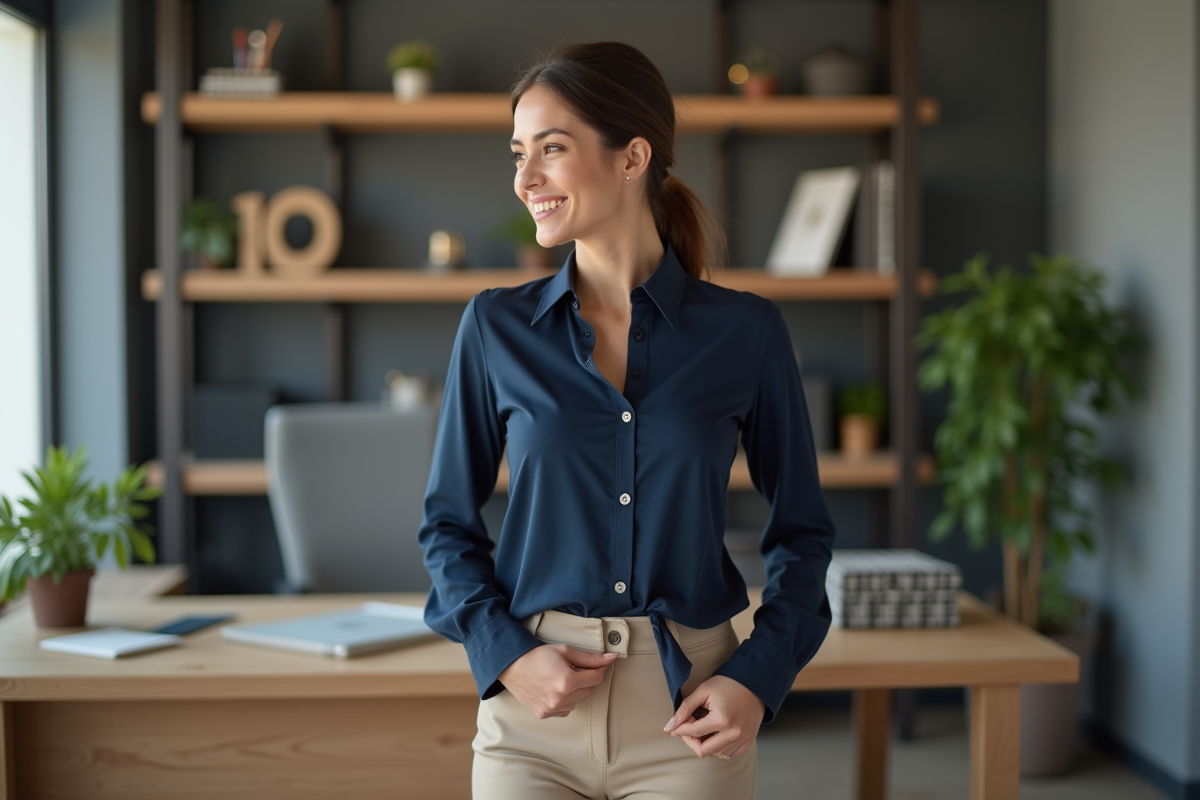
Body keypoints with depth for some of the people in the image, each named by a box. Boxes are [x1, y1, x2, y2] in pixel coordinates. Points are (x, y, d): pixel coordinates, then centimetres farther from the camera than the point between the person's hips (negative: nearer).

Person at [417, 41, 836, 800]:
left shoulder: (744, 330, -3)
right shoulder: (496, 326, -1)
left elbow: (801, 528, 5)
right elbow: (449, 521, 6)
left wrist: (758, 679, -8)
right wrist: (505, 657, -8)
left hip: (689, 713, 0)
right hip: (534, 708, 1)